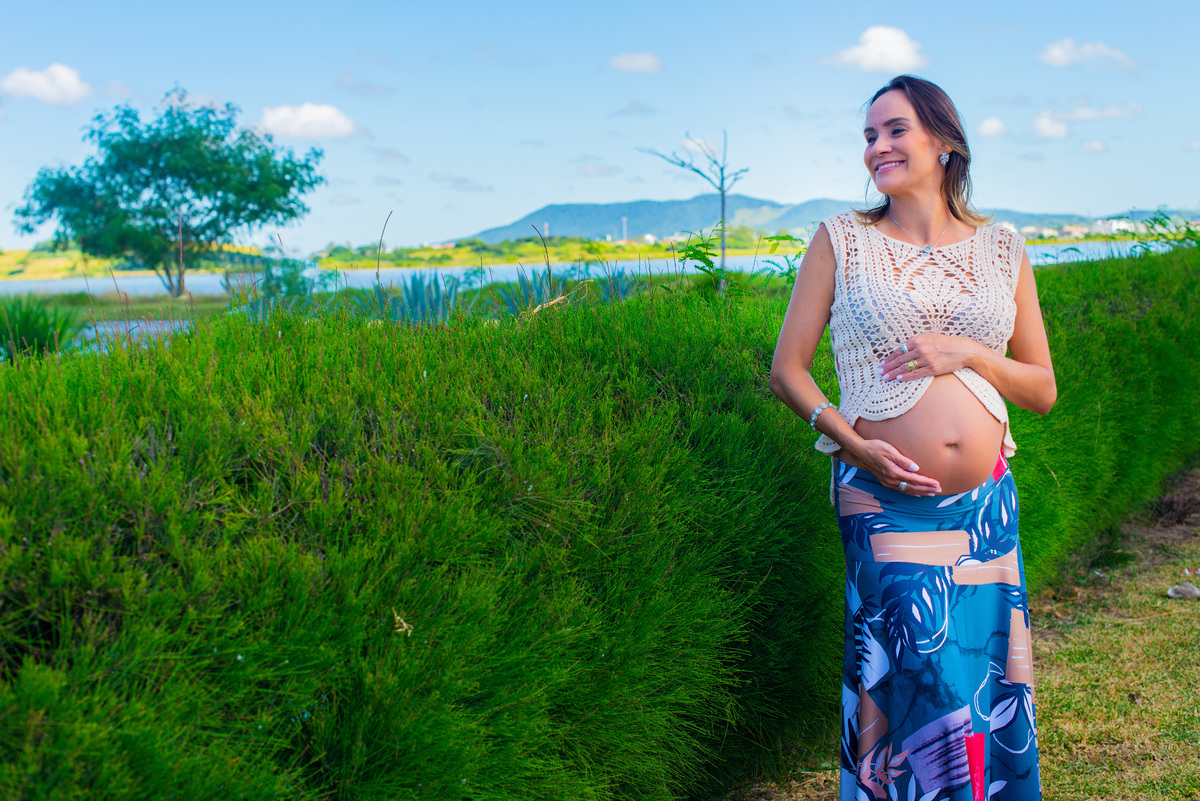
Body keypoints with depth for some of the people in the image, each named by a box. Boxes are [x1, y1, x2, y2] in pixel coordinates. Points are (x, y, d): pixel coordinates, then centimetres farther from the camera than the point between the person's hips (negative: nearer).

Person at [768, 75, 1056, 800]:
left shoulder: (1002, 250, 8)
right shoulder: (841, 239, 3)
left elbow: (1043, 391, 11)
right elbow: (788, 369, 2)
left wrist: (967, 353, -7)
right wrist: (851, 441, -14)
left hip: (988, 509, 3)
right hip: (887, 505, -3)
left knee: (991, 682, 7)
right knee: (924, 685, -8)